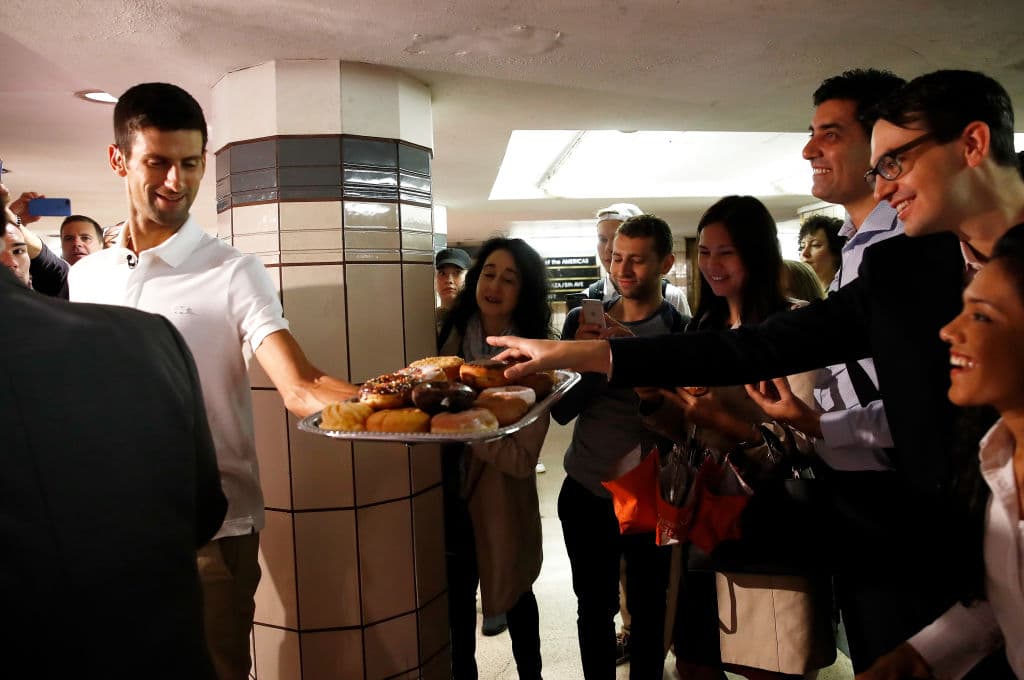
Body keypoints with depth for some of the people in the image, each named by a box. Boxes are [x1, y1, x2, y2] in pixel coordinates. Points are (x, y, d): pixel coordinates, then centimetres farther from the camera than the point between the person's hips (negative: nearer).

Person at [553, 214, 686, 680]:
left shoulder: (681, 330, -6)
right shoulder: (583, 321, 3)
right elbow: (561, 410, -1)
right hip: (584, 491, 3)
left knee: (648, 609, 12)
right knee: (594, 607, 15)